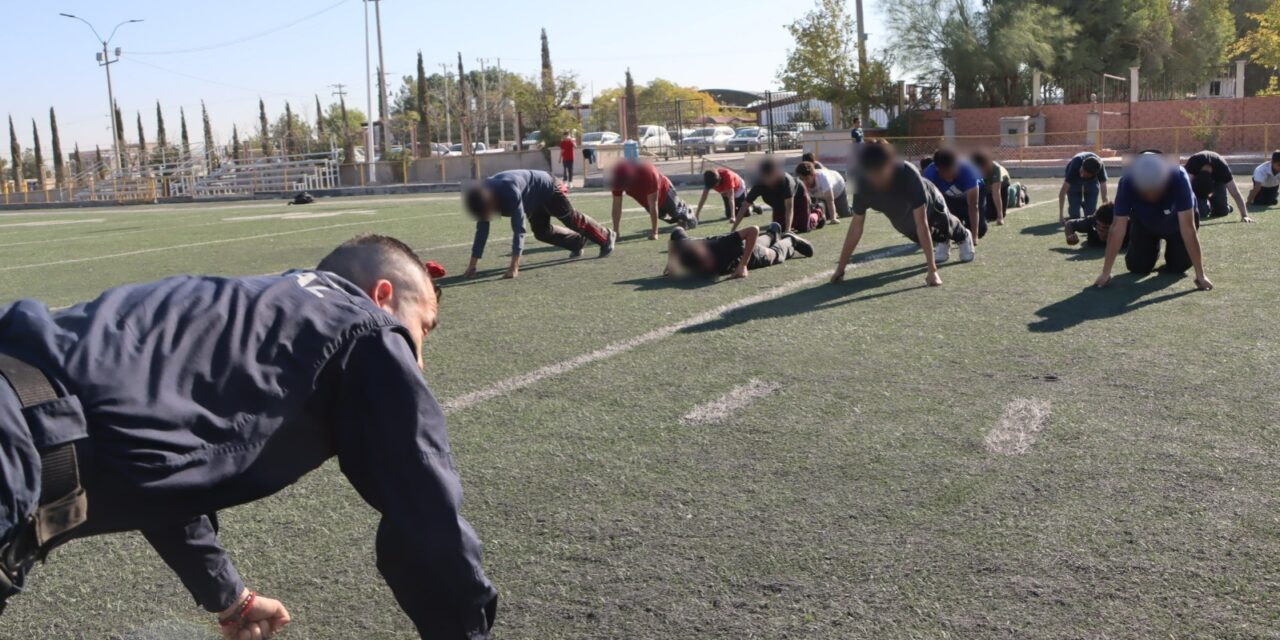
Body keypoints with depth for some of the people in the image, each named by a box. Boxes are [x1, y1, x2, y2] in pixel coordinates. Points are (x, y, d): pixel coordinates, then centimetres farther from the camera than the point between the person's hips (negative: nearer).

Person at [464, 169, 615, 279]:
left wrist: (514, 267, -50)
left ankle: (606, 238, 36)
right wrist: (472, 265, -22)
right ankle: (579, 242, 42)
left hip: (546, 189, -7)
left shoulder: (509, 193, -46)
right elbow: (481, 231, -19)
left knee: (574, 220, 10)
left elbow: (518, 228, -47)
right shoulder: (482, 198, -25)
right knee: (542, 233, 18)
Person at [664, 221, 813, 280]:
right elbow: (677, 231, -15)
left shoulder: (721, 248, -50)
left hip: (746, 251, -5)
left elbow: (753, 230, -45)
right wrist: (671, 263, -22)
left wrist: (743, 265, -47)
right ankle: (772, 234, 68)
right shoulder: (685, 246, -38)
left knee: (776, 254, 29)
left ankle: (790, 240, 58)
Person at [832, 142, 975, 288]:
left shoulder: (908, 174, -49)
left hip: (929, 204, -2)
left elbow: (921, 223, -49)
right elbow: (856, 226, -32)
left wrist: (932, 270, -50)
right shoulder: (863, 183, -39)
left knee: (947, 228, 25)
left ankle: (964, 238, 62)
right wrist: (840, 268, -33)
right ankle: (942, 242, 57)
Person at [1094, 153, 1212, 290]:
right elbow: (1118, 229, -33)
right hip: (1144, 223, 1)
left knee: (1178, 266, -7)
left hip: (1176, 223, -1)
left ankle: (1173, 248, 26)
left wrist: (1200, 275, -38)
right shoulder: (1127, 182, -37)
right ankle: (1154, 246, 27)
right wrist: (1105, 273, -32)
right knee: (1137, 266, -5)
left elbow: (1188, 228, -40)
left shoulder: (1178, 178, -41)